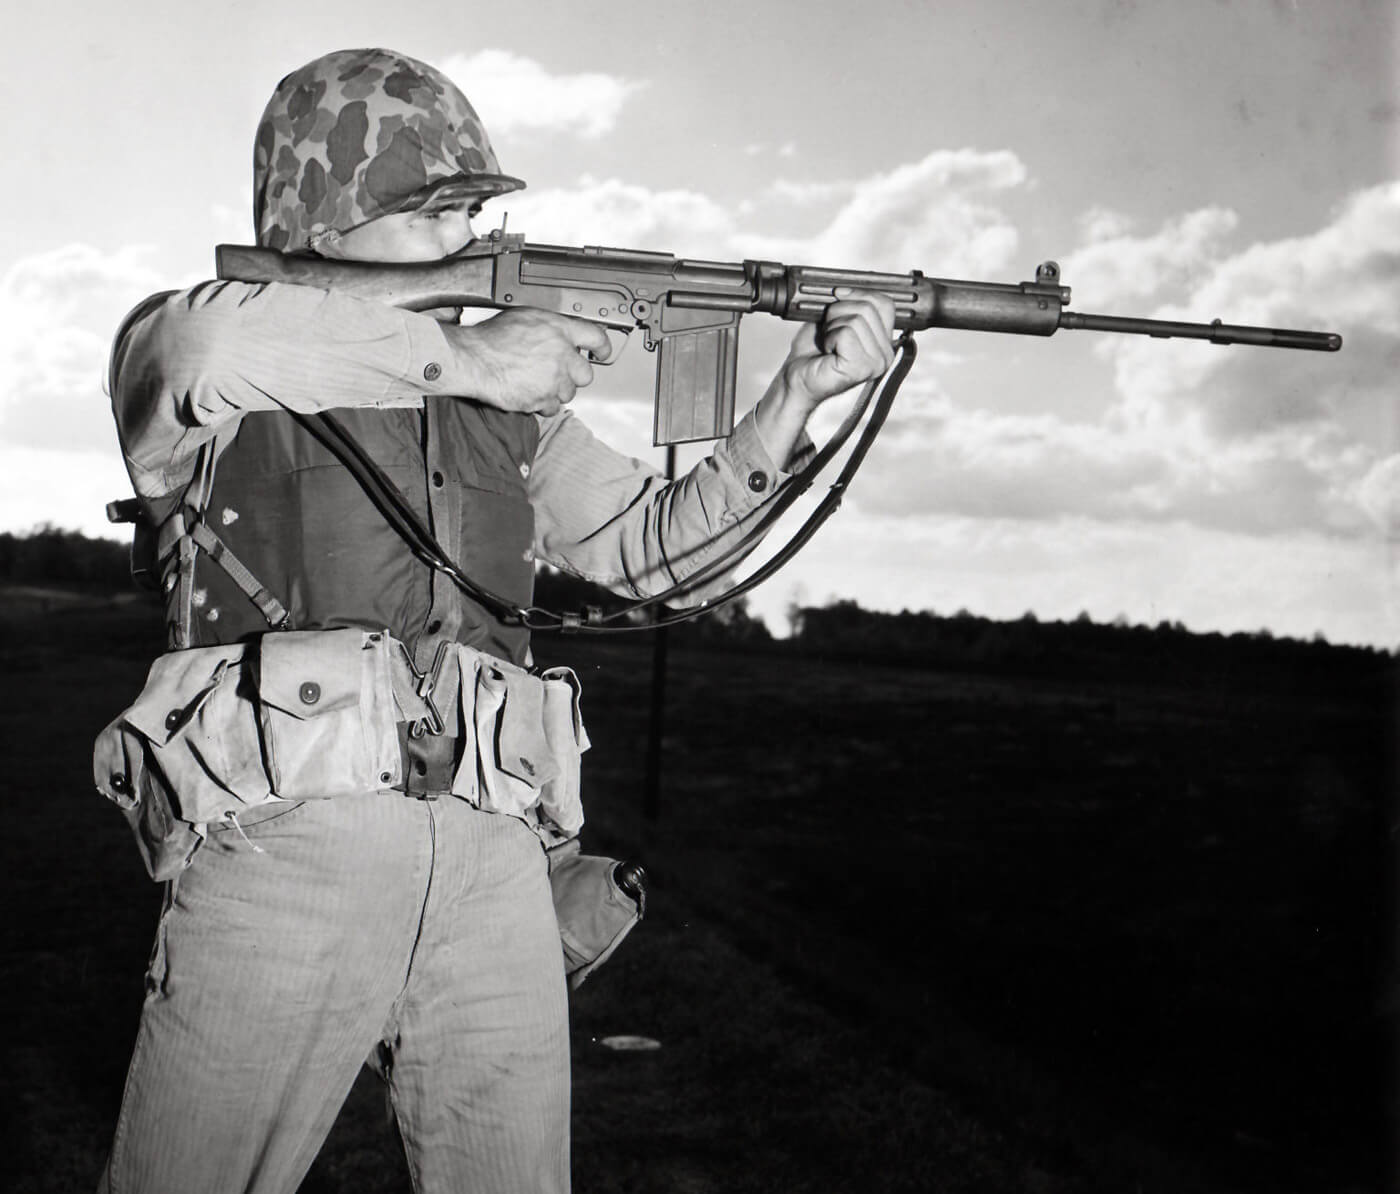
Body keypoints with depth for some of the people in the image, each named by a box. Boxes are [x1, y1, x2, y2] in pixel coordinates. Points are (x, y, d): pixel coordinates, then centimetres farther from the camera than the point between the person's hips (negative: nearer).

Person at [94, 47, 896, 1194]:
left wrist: (800, 393, 11)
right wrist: (459, 358, -10)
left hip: (496, 864, 5)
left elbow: (647, 541, 21)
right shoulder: (182, 346, 5)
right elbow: (200, 347, -20)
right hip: (284, 841, -4)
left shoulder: (511, 401, 21)